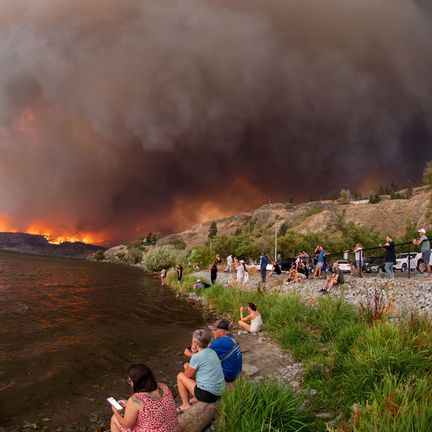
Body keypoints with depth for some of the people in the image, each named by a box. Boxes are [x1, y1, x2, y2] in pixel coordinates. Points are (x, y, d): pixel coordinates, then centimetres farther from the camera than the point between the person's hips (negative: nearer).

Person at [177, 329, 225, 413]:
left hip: (208, 395, -8)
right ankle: (196, 399, 24)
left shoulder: (197, 357, -17)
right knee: (193, 372, 25)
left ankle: (186, 405, 13)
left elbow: (188, 375, -3)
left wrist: (186, 367, 17)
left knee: (180, 376, 9)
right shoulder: (212, 352, 5)